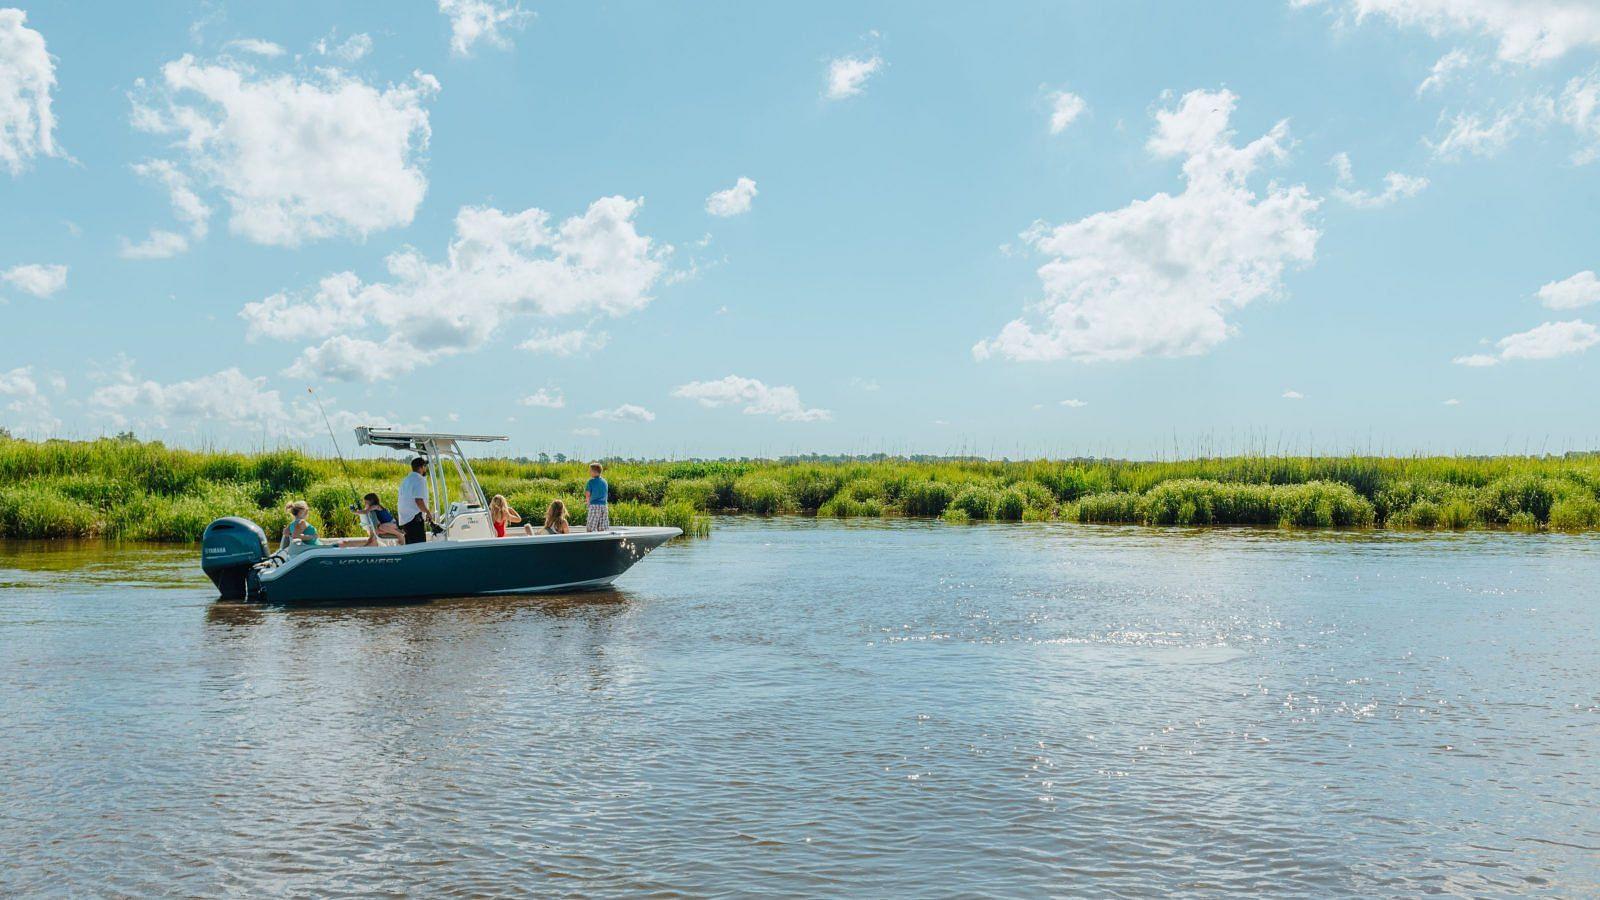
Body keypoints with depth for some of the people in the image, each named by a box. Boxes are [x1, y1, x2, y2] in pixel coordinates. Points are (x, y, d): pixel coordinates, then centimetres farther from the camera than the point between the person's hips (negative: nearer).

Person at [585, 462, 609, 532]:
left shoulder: (591, 481, -5)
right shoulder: (605, 482, 13)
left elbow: (587, 494, -9)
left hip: (594, 506, -6)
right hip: (604, 506, 6)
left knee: (590, 529, -3)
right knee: (603, 529, 4)